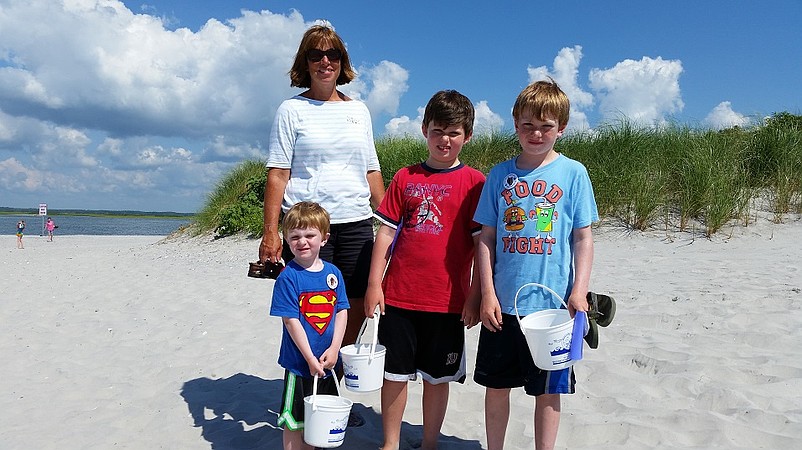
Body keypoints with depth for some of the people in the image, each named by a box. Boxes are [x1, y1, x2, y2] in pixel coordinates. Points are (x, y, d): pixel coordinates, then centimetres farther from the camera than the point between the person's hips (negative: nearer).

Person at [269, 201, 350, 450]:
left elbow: (342, 311, 1)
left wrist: (334, 349, -9)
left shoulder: (333, 273, 0)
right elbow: (291, 321, -16)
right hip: (299, 362, -5)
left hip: (327, 362, 5)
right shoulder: (288, 277, -14)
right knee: (294, 421, 8)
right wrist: (311, 359, -16)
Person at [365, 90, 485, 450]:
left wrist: (475, 295, -5)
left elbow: (482, 242, -2)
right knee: (394, 373, 11)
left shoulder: (474, 182, -1)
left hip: (448, 299, -1)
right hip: (399, 295, 2)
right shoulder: (405, 178, 5)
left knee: (437, 377, 12)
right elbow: (386, 232, 5)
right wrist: (374, 284, 1)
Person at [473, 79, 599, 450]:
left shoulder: (573, 173, 0)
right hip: (502, 304, 2)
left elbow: (583, 238, 1)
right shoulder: (500, 175, 3)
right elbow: (487, 238, 4)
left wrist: (579, 291, -8)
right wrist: (488, 293, -3)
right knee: (496, 385, 13)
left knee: (549, 389, 11)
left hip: (553, 303, -2)